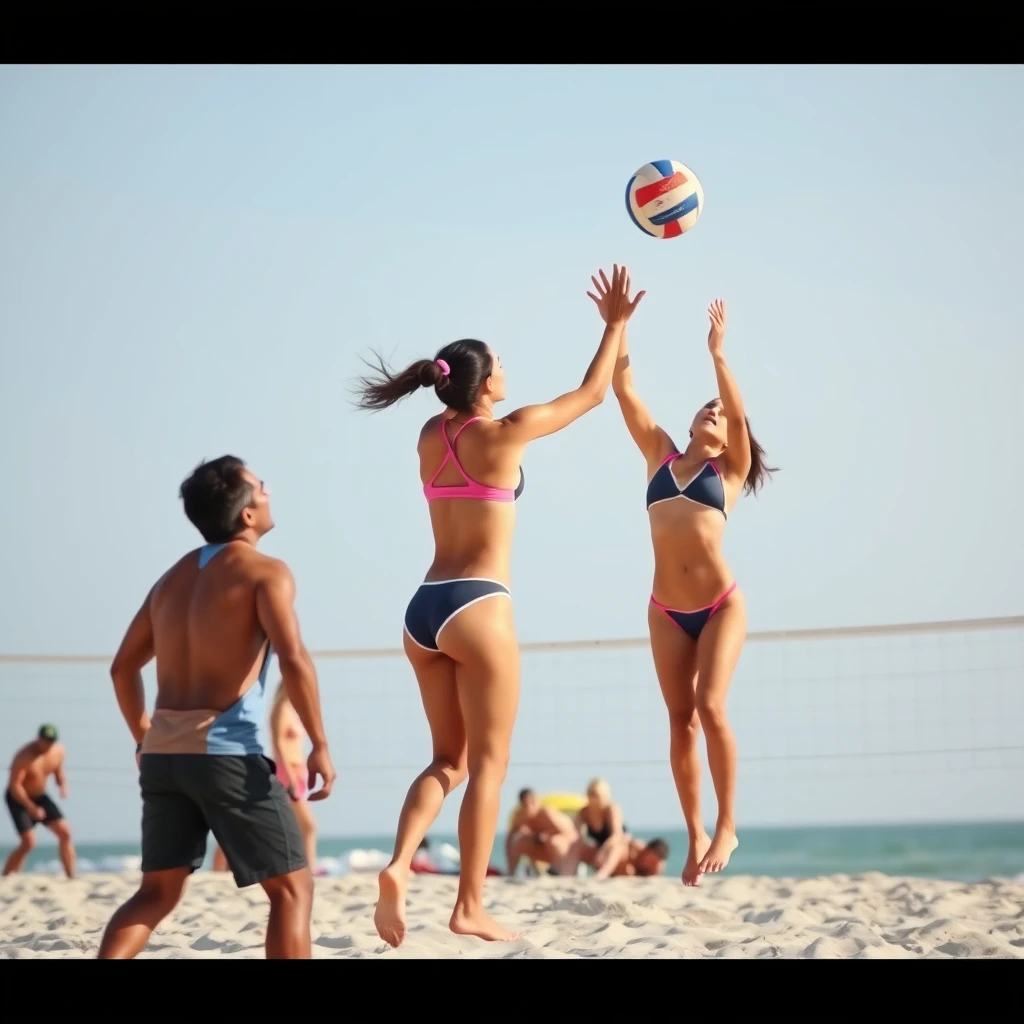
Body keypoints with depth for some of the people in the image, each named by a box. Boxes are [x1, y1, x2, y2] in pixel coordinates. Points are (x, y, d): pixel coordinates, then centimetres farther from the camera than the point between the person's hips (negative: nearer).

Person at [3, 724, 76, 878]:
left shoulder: (59, 751, -9)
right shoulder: (25, 756, -28)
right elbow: (14, 785, -26)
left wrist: (63, 785, -12)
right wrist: (31, 807, -31)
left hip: (39, 796, 6)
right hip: (18, 799, -6)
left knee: (65, 833, -4)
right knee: (29, 842, -19)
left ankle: (71, 877, 3)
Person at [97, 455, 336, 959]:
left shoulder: (173, 578, 18)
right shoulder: (264, 572, -4)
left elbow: (123, 668, 22)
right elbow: (293, 660, -18)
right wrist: (320, 746, -13)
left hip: (163, 754, 7)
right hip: (227, 752, -7)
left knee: (157, 894, 16)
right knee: (291, 888, 3)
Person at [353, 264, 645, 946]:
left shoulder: (431, 436, 9)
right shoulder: (504, 433, -6)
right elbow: (592, 394, 5)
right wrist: (615, 326, 17)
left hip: (424, 608, 7)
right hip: (477, 607, -6)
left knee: (448, 760, 14)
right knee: (488, 763, 1)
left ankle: (399, 865, -9)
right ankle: (470, 908, 0)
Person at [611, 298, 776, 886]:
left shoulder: (730, 470, 5)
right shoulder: (661, 455, 12)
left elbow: (740, 413, -12)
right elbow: (625, 391, 6)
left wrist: (718, 353, -16)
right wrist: (617, 328, -1)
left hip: (721, 605, -3)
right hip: (667, 611, 3)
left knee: (711, 706, -17)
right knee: (681, 721, 3)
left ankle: (727, 826, -6)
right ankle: (697, 835, 12)